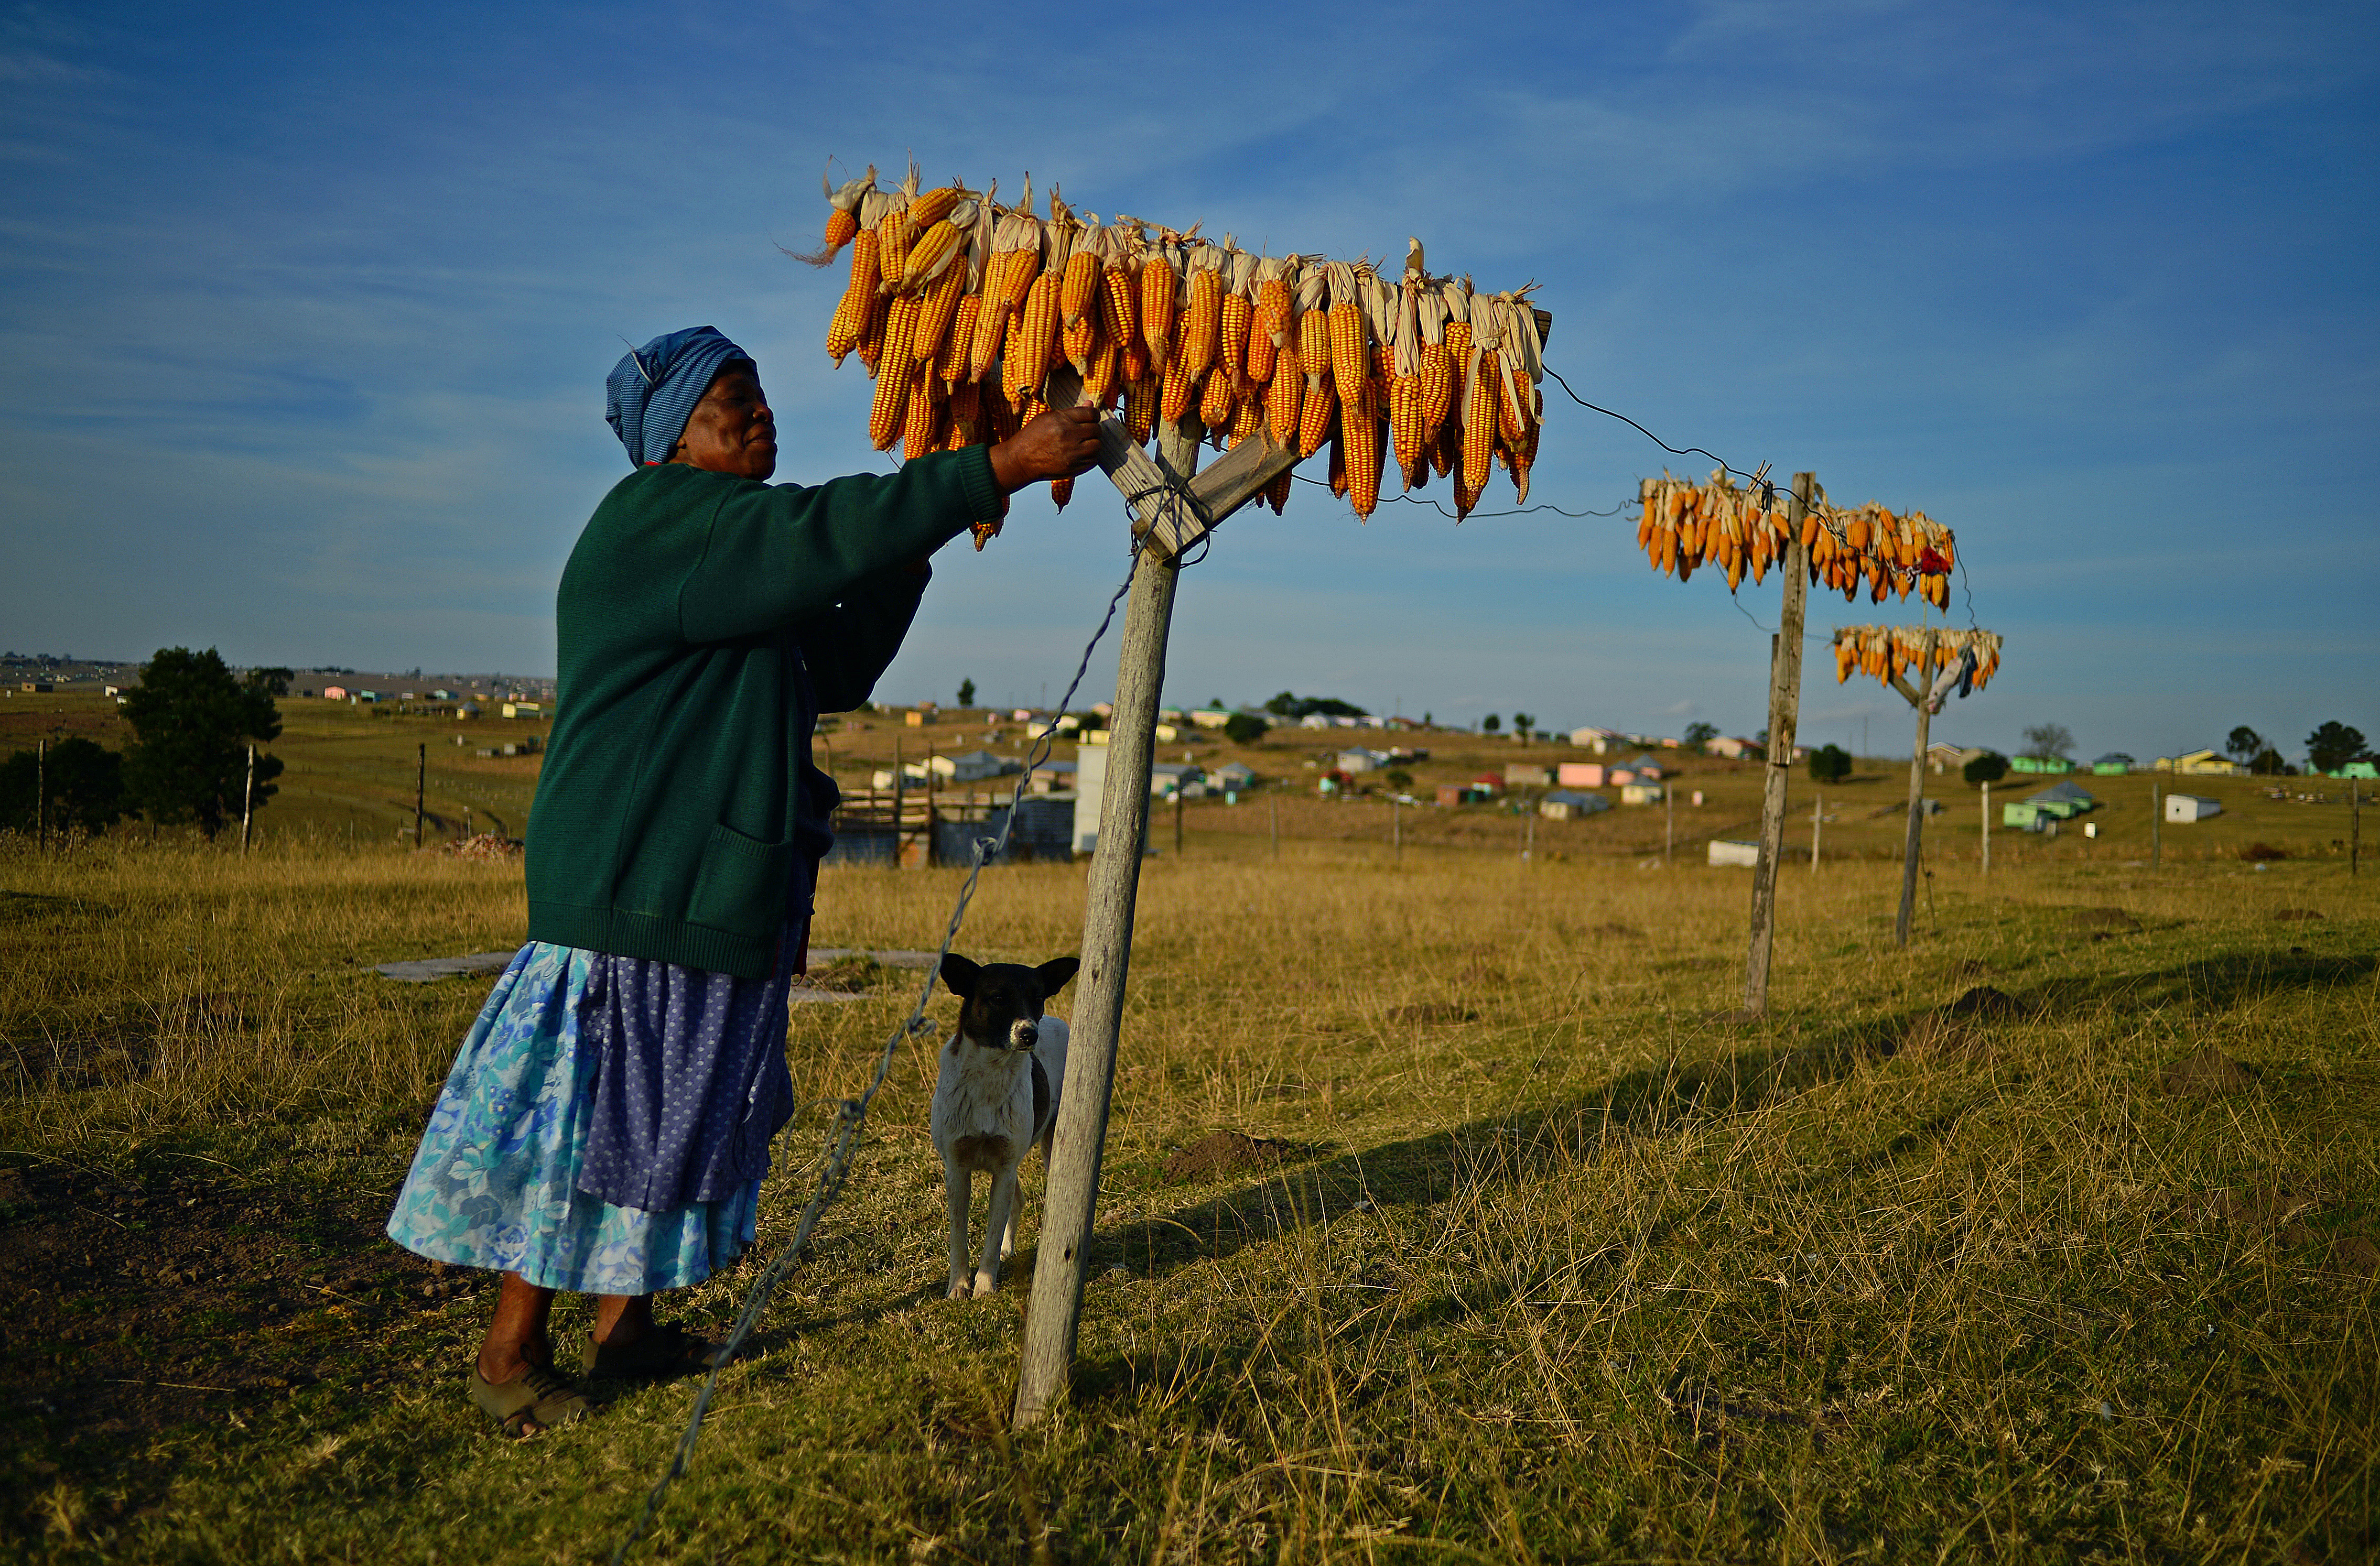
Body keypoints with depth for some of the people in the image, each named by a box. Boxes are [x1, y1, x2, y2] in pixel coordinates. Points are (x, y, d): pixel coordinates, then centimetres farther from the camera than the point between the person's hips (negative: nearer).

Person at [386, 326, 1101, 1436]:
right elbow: (824, 534, -25)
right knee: (578, 1124, -1)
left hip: (709, 885, 10)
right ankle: (511, 1357, 12)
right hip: (632, 887, -10)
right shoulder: (654, 520, -13)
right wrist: (1005, 466, -26)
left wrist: (913, 551, 7)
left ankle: (623, 1325, 30)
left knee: (676, 1117, 16)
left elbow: (834, 672, 19)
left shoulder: (733, 570, 18)